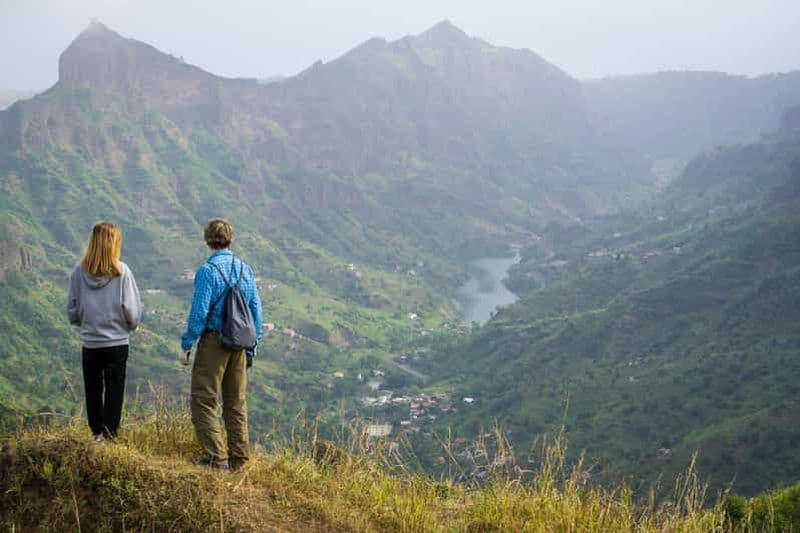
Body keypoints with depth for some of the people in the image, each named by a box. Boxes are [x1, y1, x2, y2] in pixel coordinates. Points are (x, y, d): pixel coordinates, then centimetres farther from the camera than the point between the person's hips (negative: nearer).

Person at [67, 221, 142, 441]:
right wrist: (131, 325, 11)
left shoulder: (79, 271, -7)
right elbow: (132, 310, -10)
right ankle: (109, 433, 10)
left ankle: (97, 432, 20)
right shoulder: (121, 271, -14)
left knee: (93, 390, 14)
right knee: (114, 389, 8)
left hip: (89, 342, 2)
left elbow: (72, 310, 1)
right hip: (117, 342, -2)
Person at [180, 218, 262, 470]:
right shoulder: (245, 269, 7)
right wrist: (252, 344, 17)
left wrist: (186, 345, -6)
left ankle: (217, 457, -5)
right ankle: (239, 458, 17)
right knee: (236, 402, 13)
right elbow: (255, 310, 9)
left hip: (213, 342, -6)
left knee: (203, 401, 1)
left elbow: (199, 312, -15)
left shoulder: (207, 271, -12)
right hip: (239, 344, 6)